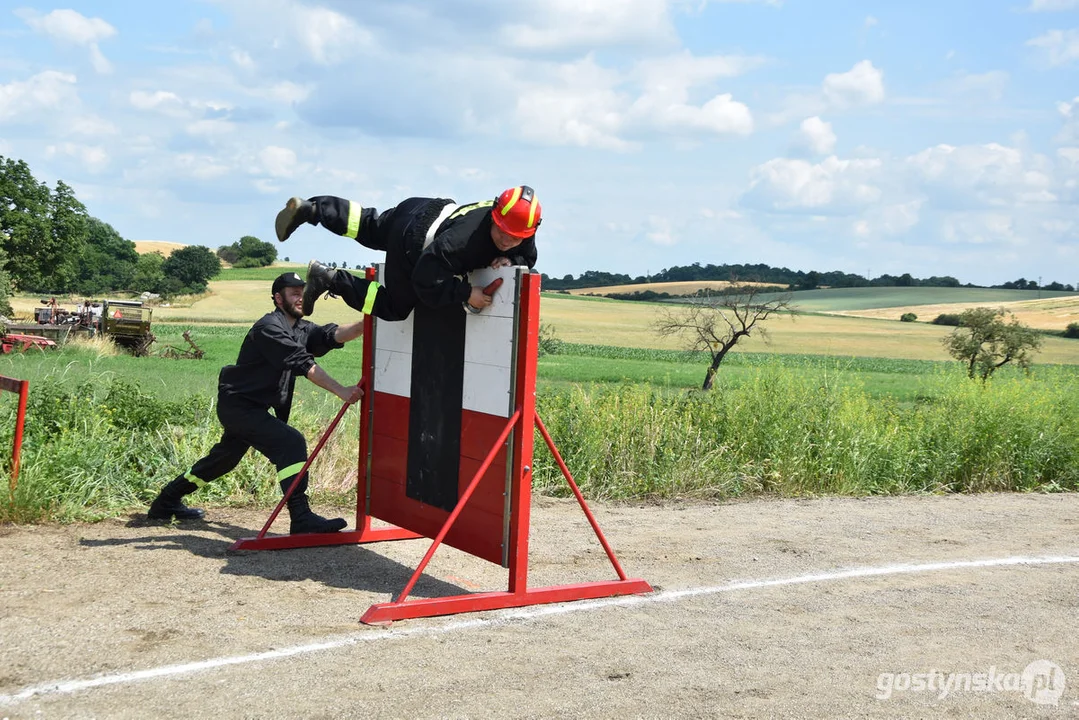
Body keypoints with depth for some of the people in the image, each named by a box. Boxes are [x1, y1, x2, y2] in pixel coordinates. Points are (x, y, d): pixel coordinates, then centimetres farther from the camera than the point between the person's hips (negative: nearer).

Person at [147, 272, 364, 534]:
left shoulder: (302, 329, 8)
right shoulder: (270, 327, -19)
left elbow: (335, 335, -9)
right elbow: (303, 365, -29)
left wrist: (364, 325, -27)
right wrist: (341, 391, -36)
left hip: (253, 408, 10)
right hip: (237, 404, -10)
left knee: (225, 458, 21)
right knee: (291, 442, -23)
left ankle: (166, 503, 36)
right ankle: (301, 518, -27)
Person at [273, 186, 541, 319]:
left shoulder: (522, 231, -22)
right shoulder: (465, 237, -43)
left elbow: (528, 257, -1)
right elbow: (426, 279, -38)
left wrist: (509, 259, -22)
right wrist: (466, 293, -35)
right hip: (411, 244, -7)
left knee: (371, 228, 32)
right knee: (394, 308, 9)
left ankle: (309, 209, 38)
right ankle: (328, 278, 11)